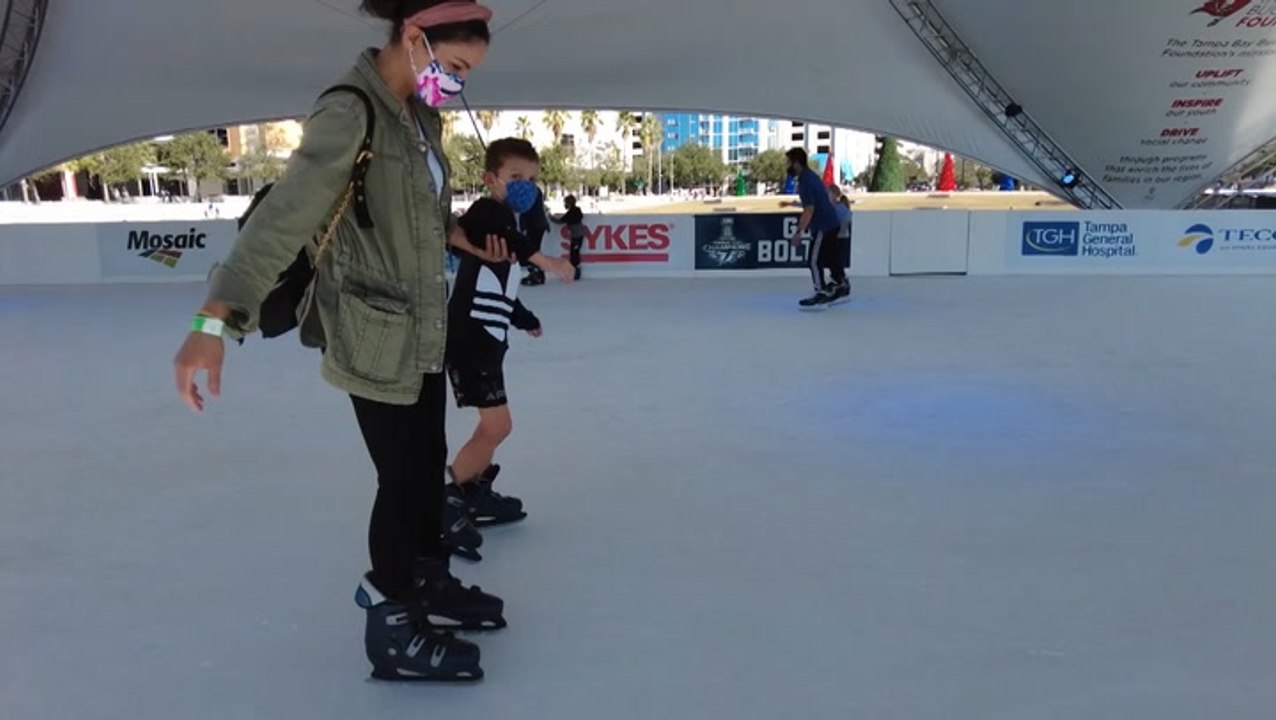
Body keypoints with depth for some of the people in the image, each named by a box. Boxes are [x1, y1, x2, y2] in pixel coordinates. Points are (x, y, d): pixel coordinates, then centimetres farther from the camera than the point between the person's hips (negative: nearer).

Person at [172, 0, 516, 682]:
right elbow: (284, 214, -30)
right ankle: (391, 626, 21)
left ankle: (428, 582, 40)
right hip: (373, 334, -8)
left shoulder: (421, 114, 5)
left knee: (429, 462, 19)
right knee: (401, 477, 2)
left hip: (424, 326, 8)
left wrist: (463, 237, 14)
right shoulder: (349, 112, -22)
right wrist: (216, 319, -35)